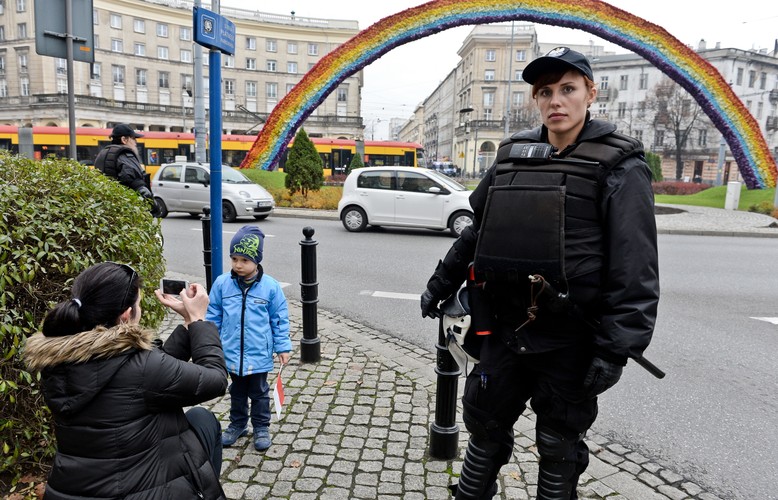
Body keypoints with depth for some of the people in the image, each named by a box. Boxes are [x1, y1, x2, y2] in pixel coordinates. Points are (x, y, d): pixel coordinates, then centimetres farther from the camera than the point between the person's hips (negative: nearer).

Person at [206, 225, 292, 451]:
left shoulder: (270, 286, -13)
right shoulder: (222, 283, -8)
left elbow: (279, 319, -5)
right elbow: (213, 317, 3)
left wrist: (283, 347, -3)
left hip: (259, 354, -2)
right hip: (232, 353, 2)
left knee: (259, 393, 15)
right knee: (237, 392, 22)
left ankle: (261, 428, 31)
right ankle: (237, 424, 40)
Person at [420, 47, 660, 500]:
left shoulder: (618, 165, -9)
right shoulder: (513, 155, 5)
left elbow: (635, 268, -14)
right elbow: (478, 229, 14)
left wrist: (615, 349, -19)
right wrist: (442, 283, 18)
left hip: (568, 341, -4)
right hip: (504, 330, 5)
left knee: (558, 445, 14)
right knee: (485, 424, 20)